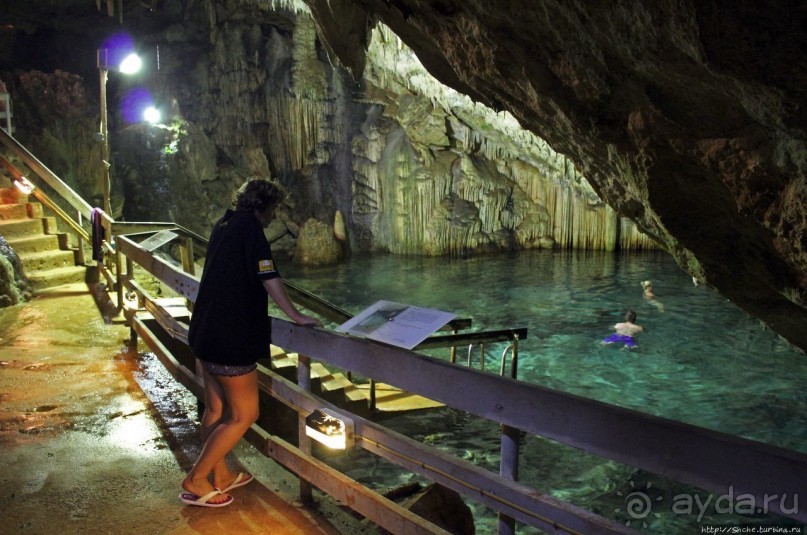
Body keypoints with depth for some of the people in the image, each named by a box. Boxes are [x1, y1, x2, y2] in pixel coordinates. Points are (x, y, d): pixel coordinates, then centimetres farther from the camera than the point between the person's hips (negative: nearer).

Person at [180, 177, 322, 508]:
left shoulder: (223, 224, 12)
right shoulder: (250, 228, -14)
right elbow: (268, 278, -20)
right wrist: (296, 316, -14)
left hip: (205, 332, 10)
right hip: (231, 338, -10)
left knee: (216, 408, 18)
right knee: (243, 415, 3)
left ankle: (220, 476, 32)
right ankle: (196, 481, 9)